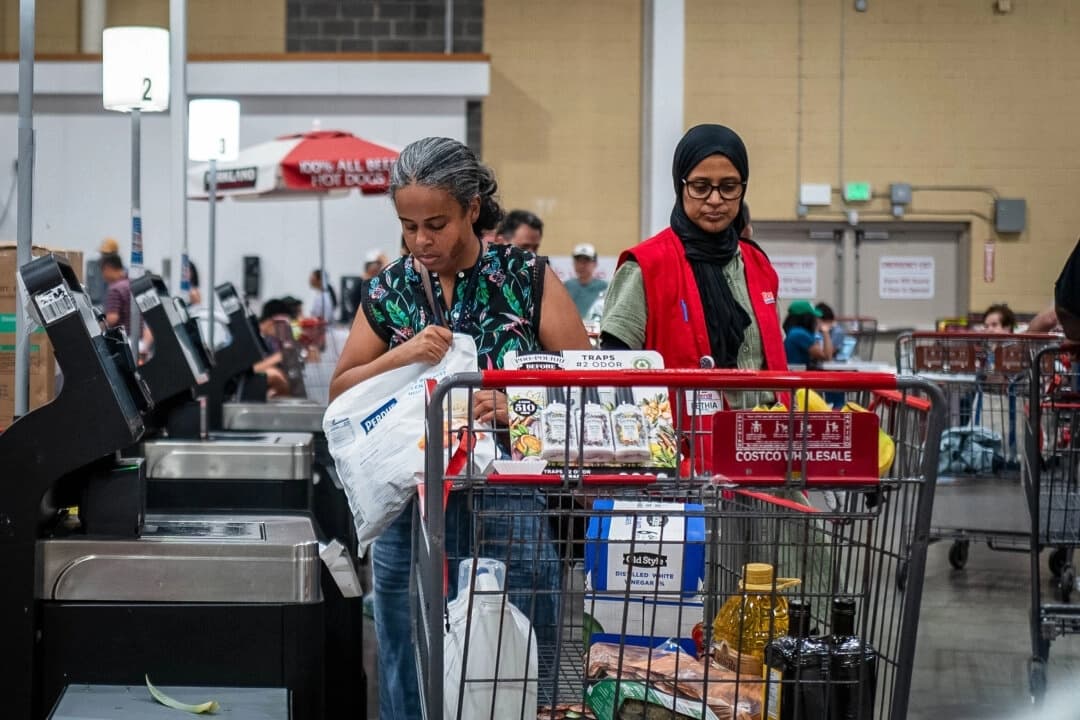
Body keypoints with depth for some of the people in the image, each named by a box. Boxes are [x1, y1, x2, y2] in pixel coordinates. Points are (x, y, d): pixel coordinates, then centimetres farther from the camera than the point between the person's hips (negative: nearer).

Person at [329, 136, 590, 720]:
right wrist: (400, 356, -8)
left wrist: (512, 406, -18)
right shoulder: (390, 289, 8)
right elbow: (339, 395, 9)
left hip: (508, 511, -2)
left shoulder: (527, 279, 0)